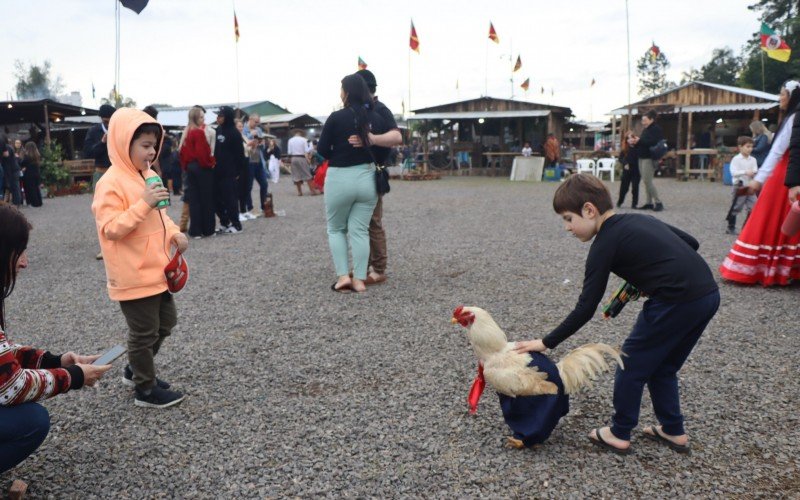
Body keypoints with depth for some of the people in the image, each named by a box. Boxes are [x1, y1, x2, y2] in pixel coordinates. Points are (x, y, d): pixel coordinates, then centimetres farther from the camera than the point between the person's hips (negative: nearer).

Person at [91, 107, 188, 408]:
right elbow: (110, 229, -23)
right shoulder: (111, 183, -18)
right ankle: (146, 390, 19)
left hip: (157, 270, 9)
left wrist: (174, 233, 1)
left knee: (165, 323, 20)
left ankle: (135, 370, 38)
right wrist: (143, 203, -30)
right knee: (144, 333, 3)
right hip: (134, 276, -9)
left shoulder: (148, 175, 9)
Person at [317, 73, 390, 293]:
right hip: (367, 178, 4)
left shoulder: (336, 117, -11)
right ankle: (359, 279, 7)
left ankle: (343, 276, 5)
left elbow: (322, 150, -6)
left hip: (340, 178, -4)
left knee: (336, 228, 13)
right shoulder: (376, 118, 2)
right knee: (360, 230, 9)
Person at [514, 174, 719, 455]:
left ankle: (620, 435, 21)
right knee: (662, 367, 24)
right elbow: (691, 243, 25)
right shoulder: (639, 219, 17)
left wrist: (546, 343, -1)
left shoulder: (605, 244, -5)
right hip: (708, 294, 9)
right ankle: (673, 431, 33)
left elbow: (585, 309, -7)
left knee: (632, 363, 9)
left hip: (677, 302, -8)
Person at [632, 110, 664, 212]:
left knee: (648, 181, -12)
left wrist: (639, 141, -20)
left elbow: (653, 142, -21)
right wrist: (635, 142, 0)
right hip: (642, 157, 9)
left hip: (649, 158, -9)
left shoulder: (656, 129, -8)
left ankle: (658, 202, -5)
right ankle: (649, 203, 11)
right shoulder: (645, 130, 18)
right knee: (646, 181, 7)